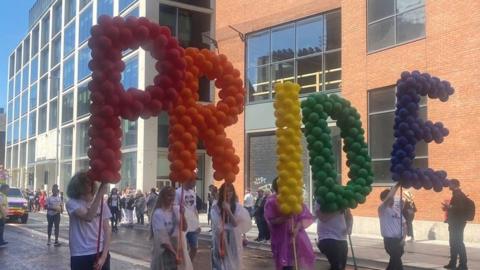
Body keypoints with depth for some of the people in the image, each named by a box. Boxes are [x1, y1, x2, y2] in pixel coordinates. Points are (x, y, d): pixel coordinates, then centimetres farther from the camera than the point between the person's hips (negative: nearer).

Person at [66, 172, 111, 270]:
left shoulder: (102, 204, 7)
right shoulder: (72, 203, -3)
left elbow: (107, 231, 5)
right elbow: (88, 217, -22)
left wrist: (104, 256, -6)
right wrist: (100, 192, -25)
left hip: (100, 254, 3)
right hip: (80, 256, -3)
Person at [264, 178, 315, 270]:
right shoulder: (271, 201, -7)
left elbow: (304, 216, -4)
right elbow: (271, 221, -11)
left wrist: (297, 228, -21)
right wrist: (285, 217, -27)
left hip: (296, 234, 2)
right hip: (281, 239, -2)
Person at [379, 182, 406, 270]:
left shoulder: (397, 208, 11)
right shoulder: (382, 209, -9)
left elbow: (403, 224, 13)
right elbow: (389, 197, -29)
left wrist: (403, 238, 1)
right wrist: (396, 185, -23)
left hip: (399, 240, 7)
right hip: (389, 240, -7)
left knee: (394, 261, 16)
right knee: (397, 263, -9)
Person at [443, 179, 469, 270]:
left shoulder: (459, 195, -15)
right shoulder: (456, 194, 16)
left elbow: (460, 208, -25)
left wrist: (449, 208, -17)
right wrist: (449, 208, 10)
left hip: (458, 223, -10)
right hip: (455, 223, 10)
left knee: (458, 243, -8)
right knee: (454, 243, 13)